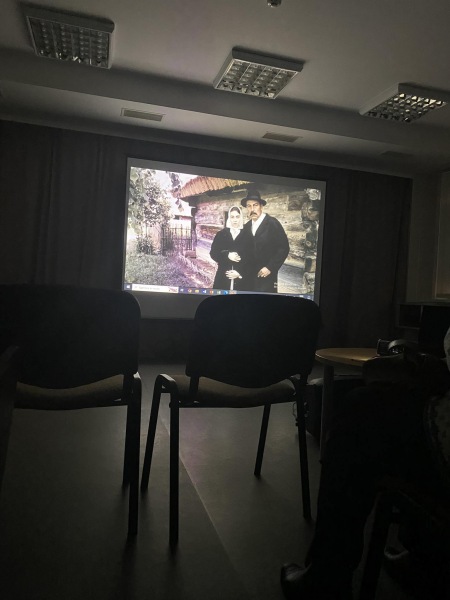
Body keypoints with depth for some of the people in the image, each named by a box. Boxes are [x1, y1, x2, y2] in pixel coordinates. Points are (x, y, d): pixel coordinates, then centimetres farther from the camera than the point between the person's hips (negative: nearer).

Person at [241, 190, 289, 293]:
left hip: (266, 276, -5)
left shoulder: (273, 223, -8)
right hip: (249, 276, 5)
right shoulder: (247, 227, 9)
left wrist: (270, 268, -15)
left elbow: (283, 248, -11)